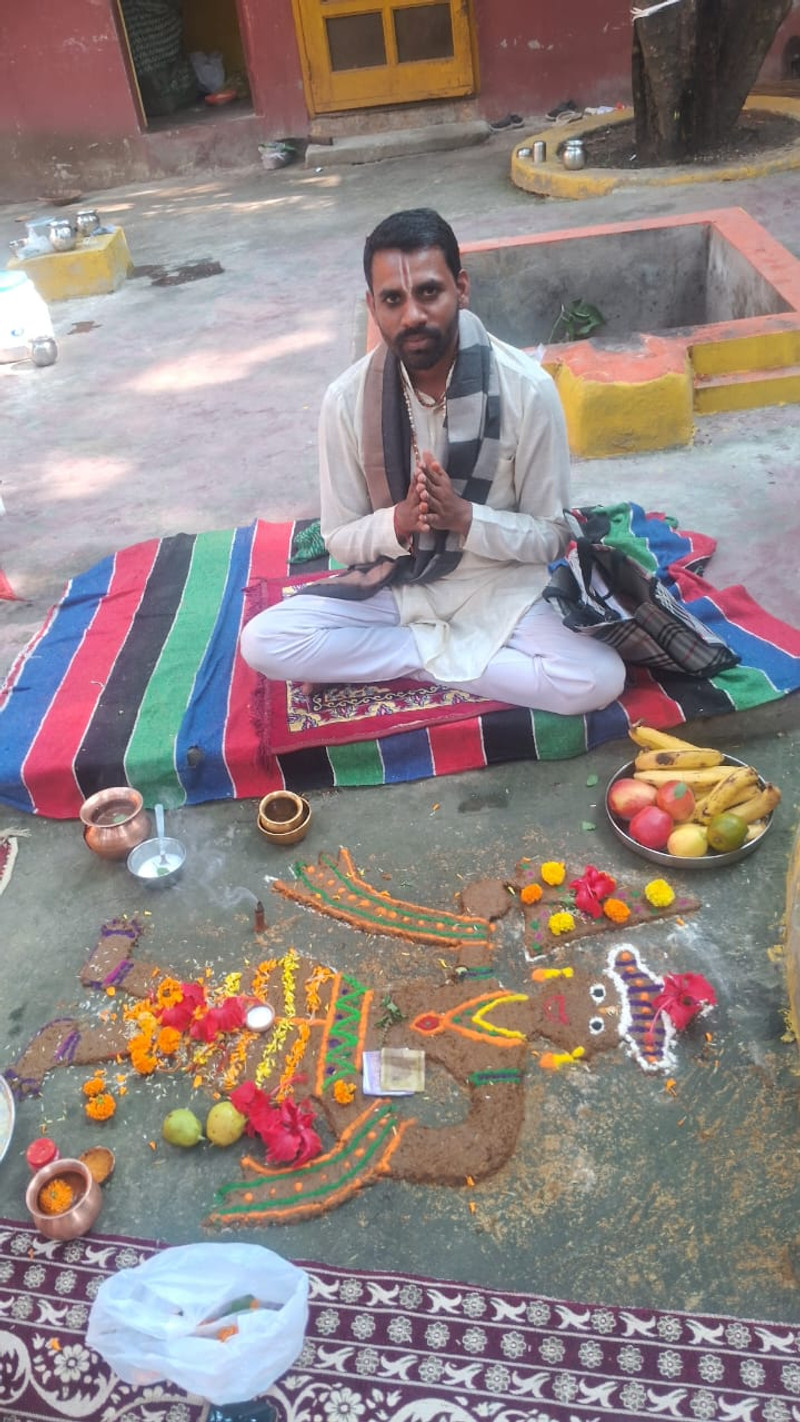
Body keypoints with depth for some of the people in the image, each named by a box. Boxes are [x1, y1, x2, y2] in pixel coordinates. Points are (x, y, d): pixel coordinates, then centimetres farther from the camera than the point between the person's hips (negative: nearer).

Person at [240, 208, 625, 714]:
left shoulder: (527, 389, -17)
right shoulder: (348, 398, -12)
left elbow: (550, 536, -10)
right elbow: (340, 539, -4)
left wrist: (463, 518, -27)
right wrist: (400, 521, -25)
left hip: (500, 587, 0)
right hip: (392, 584, 1)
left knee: (598, 680, -27)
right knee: (263, 642, -21)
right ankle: (450, 648, -9)